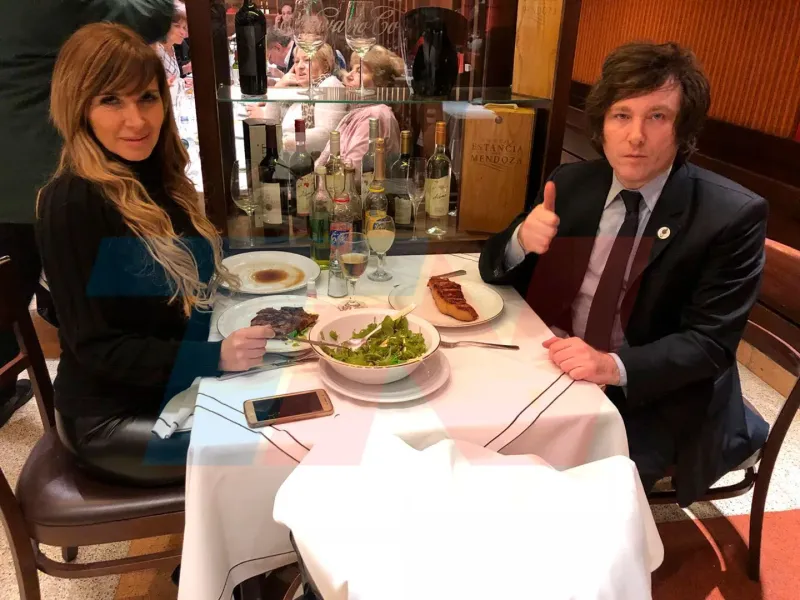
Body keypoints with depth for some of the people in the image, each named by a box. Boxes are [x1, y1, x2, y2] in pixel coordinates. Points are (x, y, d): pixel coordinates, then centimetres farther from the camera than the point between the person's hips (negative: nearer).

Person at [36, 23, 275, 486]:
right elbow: (96, 347, -21)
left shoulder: (159, 179, 2)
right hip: (114, 418, -7)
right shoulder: (72, 203, -21)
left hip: (178, 389, 7)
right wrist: (215, 357, -31)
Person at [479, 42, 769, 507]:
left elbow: (710, 343, -14)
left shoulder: (732, 215, -13)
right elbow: (496, 272, 2)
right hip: (557, 375, 4)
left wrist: (615, 366, -31)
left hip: (654, 403, -4)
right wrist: (522, 241, -21)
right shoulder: (569, 184, -1)